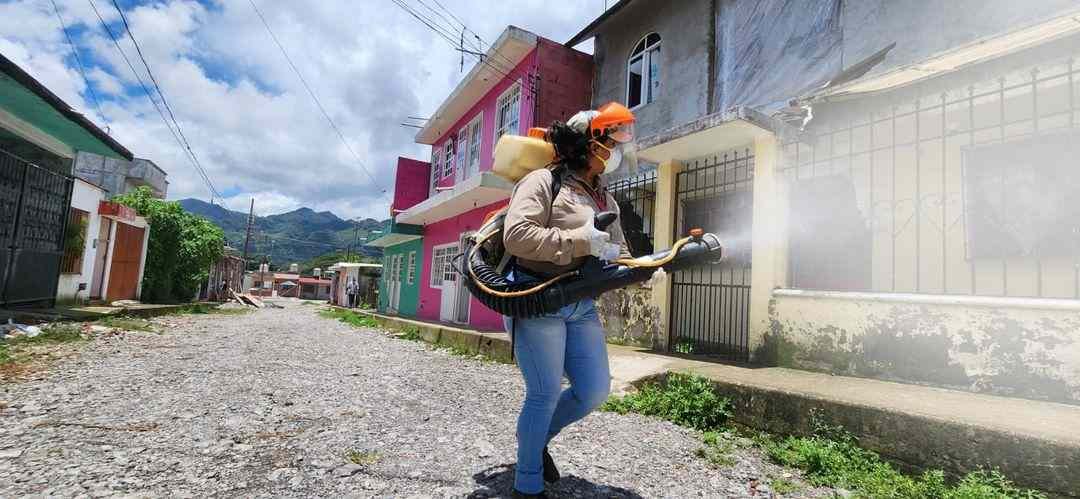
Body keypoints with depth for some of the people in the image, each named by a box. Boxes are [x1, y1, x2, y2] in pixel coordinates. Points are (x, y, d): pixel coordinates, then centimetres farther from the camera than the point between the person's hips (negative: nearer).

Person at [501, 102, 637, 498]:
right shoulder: (544, 181, -7)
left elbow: (619, 258, 16)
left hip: (582, 307, 8)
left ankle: (538, 439, 35)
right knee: (545, 394, -2)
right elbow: (516, 235, -21)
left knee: (595, 391, 7)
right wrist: (581, 241, -21)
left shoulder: (607, 201, 17)